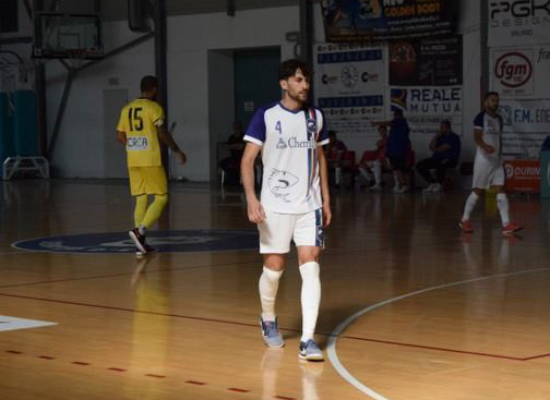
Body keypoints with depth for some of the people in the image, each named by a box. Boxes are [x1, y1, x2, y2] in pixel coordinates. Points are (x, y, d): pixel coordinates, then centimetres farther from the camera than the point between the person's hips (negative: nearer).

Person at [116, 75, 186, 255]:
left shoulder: (127, 109, 12)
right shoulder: (154, 107, -7)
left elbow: (121, 137, 13)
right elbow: (162, 134, -14)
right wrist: (177, 151, -2)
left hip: (133, 161, 6)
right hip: (151, 160, -6)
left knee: (141, 199, 10)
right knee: (161, 198, 1)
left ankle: (141, 243, 6)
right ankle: (139, 230, -16)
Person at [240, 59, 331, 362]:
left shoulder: (315, 117, 7)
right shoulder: (265, 116, -5)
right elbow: (248, 159, -7)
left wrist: (326, 200, 14)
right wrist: (251, 197, -19)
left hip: (309, 206, 3)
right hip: (275, 206, -3)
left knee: (310, 268, -9)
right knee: (274, 268, 6)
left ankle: (307, 339, -10)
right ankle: (268, 320, 34)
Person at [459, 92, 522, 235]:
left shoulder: (499, 119, 13)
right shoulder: (481, 117, -8)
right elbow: (476, 137, -17)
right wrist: (485, 146, -37)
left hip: (497, 160, 6)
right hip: (483, 159, -6)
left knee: (500, 191, -3)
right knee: (478, 191, 1)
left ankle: (506, 224, -8)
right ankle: (465, 220, 16)